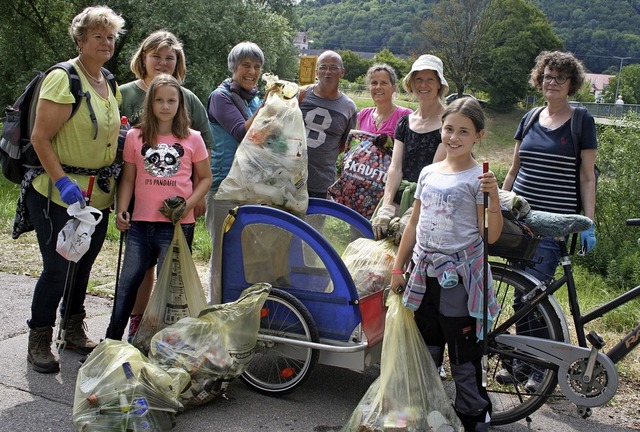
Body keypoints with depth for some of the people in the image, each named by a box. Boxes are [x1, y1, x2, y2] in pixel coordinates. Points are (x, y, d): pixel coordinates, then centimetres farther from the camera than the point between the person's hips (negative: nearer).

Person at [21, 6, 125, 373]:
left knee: (83, 265, 16)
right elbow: (40, 138, -17)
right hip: (59, 195, -7)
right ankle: (39, 342, 13)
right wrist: (62, 182, -24)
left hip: (98, 195, 8)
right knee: (58, 268, -4)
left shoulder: (109, 84, 12)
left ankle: (75, 330, 32)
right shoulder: (63, 79, -13)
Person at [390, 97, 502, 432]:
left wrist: (493, 196, -23)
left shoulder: (477, 178, -7)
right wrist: (398, 268, 14)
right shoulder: (428, 173, 8)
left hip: (458, 276, -5)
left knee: (464, 357, 4)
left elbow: (490, 236, -10)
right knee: (424, 352, 18)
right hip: (424, 272, 6)